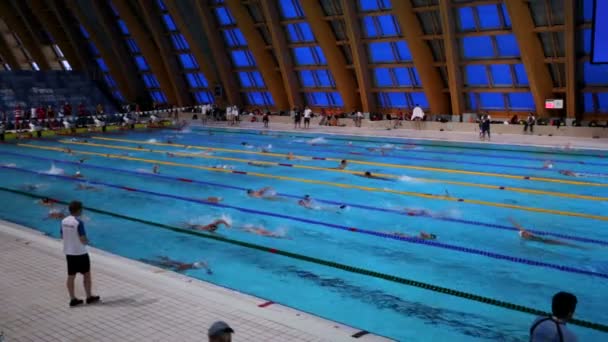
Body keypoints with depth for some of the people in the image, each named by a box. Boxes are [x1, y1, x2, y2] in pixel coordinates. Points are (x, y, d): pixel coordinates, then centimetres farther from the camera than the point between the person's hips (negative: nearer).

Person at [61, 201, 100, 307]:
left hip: (68, 252, 7)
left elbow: (62, 236, 12)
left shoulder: (64, 221, 1)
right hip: (80, 253, -7)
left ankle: (73, 299, 16)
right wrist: (87, 241, 0)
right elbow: (83, 240, -21)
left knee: (71, 276, 11)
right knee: (87, 274, 9)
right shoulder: (78, 222, -21)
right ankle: (89, 297, 18)